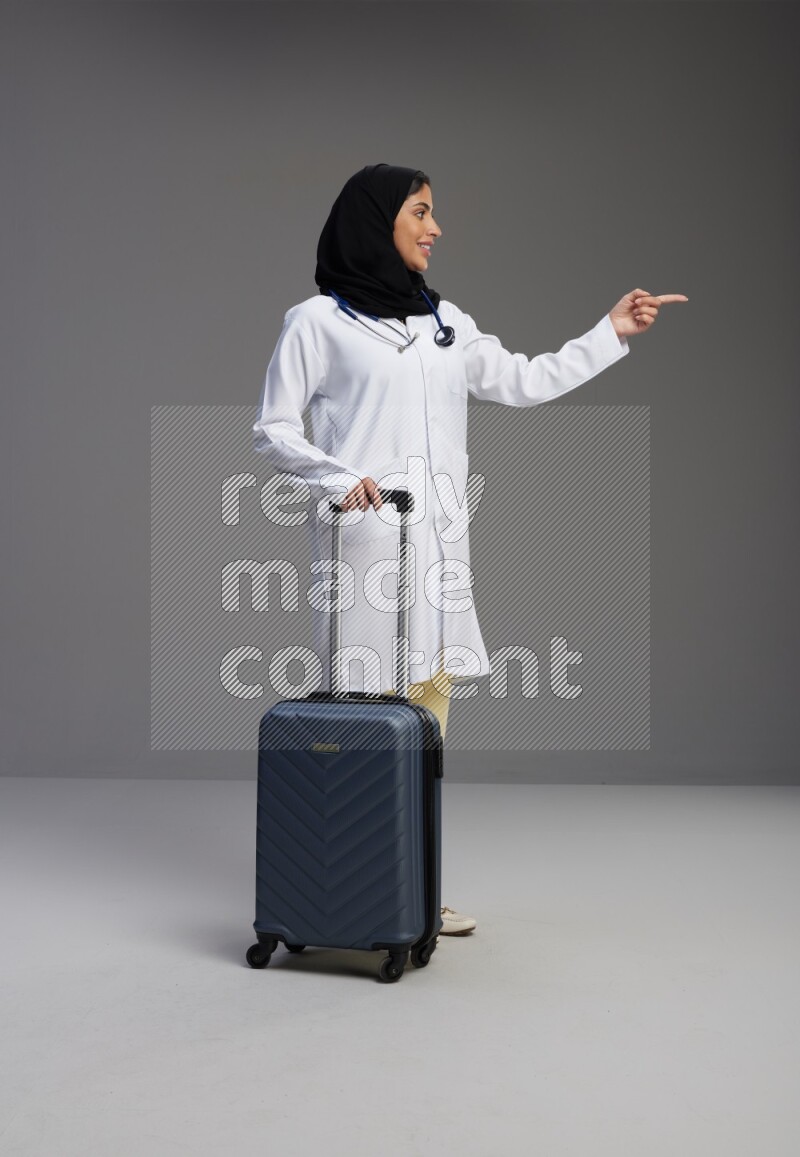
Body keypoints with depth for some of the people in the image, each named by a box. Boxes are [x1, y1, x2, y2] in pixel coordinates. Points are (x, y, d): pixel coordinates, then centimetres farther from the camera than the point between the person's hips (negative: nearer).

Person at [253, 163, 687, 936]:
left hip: (440, 542, 6)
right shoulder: (317, 321, 1)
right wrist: (336, 478, -15)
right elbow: (272, 429, 0)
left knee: (429, 705, 5)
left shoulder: (444, 321, 18)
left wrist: (611, 333, 18)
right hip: (363, 539, -6)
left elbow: (523, 382, 21)